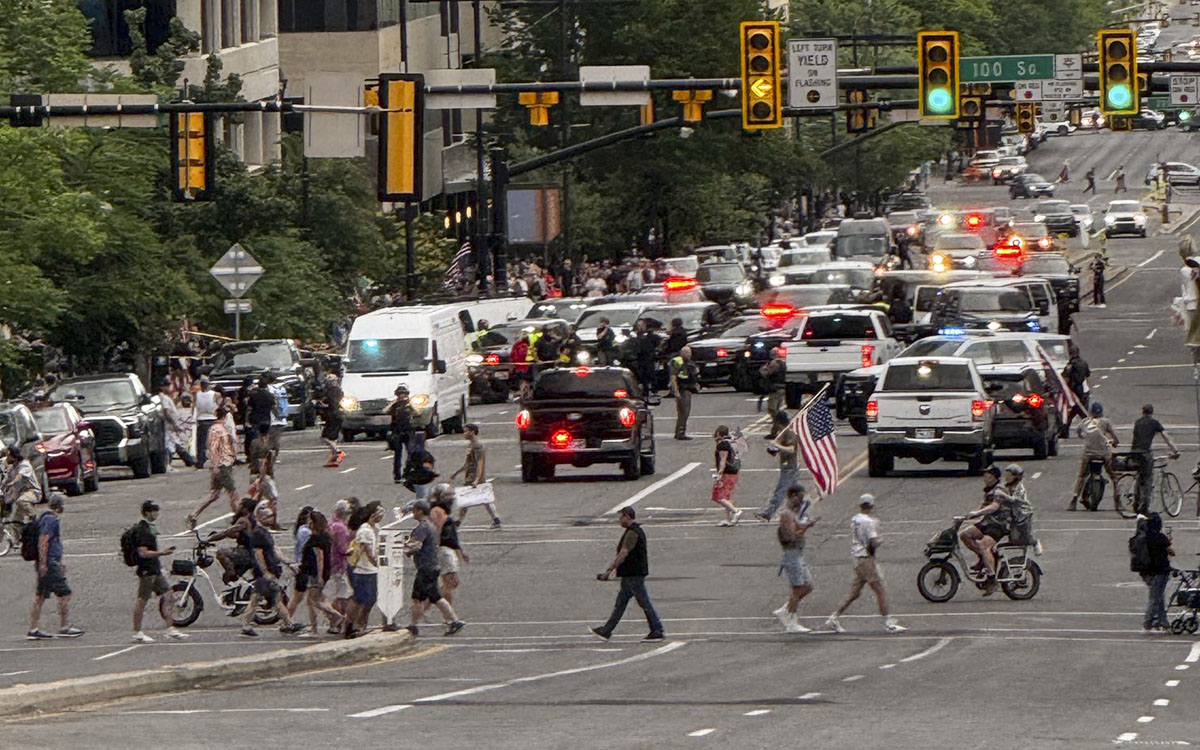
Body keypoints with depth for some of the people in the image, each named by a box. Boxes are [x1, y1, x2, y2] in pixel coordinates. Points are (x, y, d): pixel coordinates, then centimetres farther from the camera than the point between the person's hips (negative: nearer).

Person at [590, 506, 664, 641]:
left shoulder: (632, 533, -19)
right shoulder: (638, 531, 14)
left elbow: (623, 555, -24)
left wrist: (609, 571, -22)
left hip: (633, 575, -10)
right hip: (631, 575, 10)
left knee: (644, 603, -5)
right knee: (621, 602, 13)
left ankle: (657, 631, -1)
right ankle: (607, 630, 17)